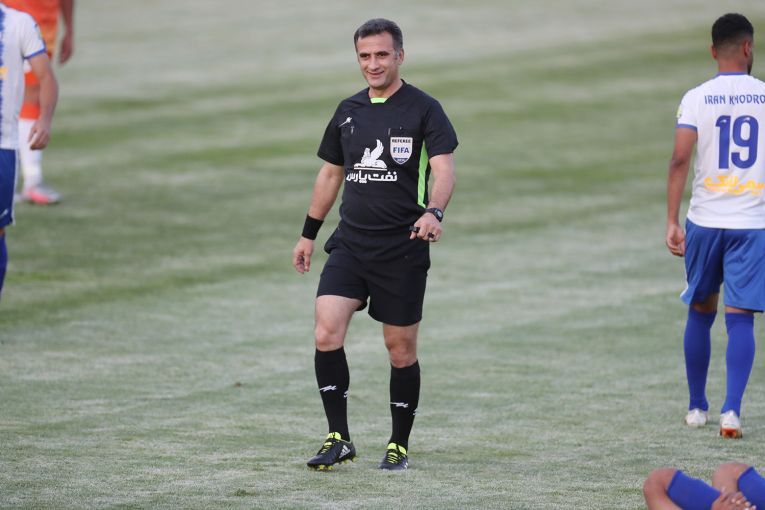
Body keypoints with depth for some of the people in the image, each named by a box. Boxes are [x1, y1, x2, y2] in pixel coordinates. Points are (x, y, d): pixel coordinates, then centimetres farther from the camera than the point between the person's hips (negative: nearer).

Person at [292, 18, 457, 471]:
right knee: (327, 333, -13)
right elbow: (330, 174, 22)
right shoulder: (348, 112, 11)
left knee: (401, 349, 2)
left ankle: (399, 446, 18)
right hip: (350, 246, 4)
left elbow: (444, 169, -14)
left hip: (403, 251, -4)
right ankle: (340, 440, -8)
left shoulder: (424, 110, -4)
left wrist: (434, 212, -34)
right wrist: (309, 235, 23)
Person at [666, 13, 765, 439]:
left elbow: (680, 159, -10)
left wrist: (672, 222, -9)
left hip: (704, 222, 1)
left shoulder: (696, 99, -2)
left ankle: (697, 408, 25)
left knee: (701, 312, 16)